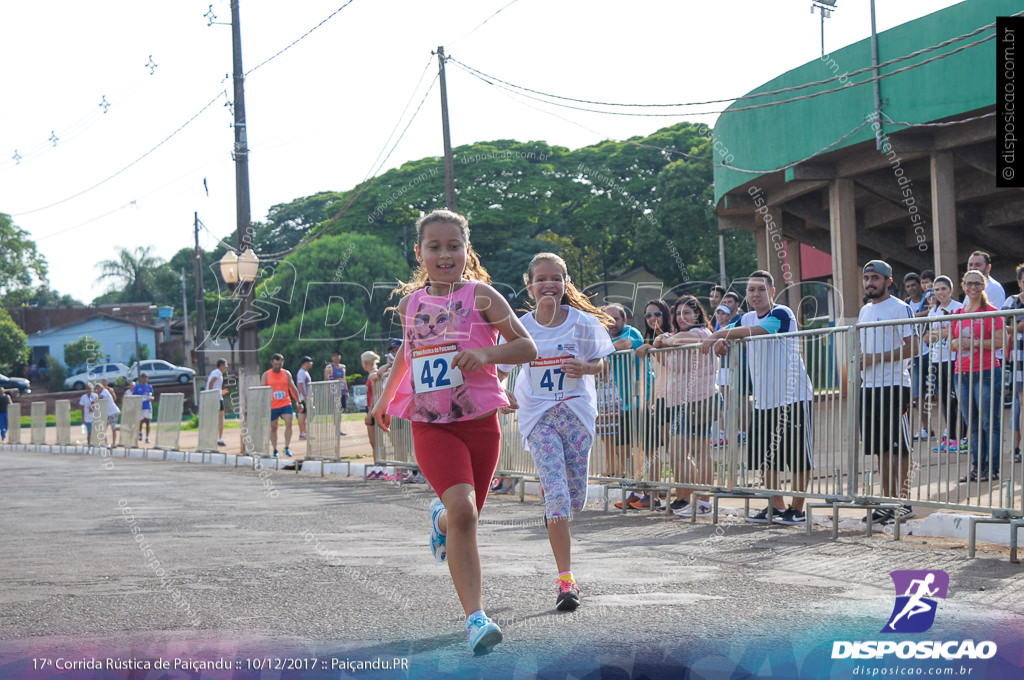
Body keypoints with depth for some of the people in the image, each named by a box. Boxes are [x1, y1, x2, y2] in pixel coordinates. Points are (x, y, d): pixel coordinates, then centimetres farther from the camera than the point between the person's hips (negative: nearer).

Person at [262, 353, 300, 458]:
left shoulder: (287, 373, 6)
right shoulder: (266, 375, 1)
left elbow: (293, 388, 13)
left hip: (286, 404, 1)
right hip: (272, 406, -1)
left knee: (288, 423, -17)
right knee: (273, 428, 6)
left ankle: (287, 448, -12)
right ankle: (275, 450, 16)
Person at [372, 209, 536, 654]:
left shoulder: (481, 296, -2)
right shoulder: (410, 302, 8)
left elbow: (527, 348, -4)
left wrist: (486, 354, -20)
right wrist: (386, 396, 32)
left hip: (480, 421, 0)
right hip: (430, 425, 0)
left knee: (466, 515, 11)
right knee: (462, 509, -21)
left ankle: (440, 519, 51)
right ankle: (476, 618, -19)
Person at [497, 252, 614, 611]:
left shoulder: (581, 322, -3)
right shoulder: (523, 326, -2)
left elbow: (600, 362, 5)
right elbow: (500, 369, 7)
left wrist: (585, 367, -17)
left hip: (577, 413, 1)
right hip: (538, 416, -1)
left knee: (575, 498, 5)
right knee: (556, 493, -14)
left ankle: (555, 518, 46)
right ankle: (565, 580, -8)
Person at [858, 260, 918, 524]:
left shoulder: (900, 308, -6)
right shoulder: (865, 310, 18)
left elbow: (912, 347, -15)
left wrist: (876, 359, -17)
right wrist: (859, 362, 7)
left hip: (893, 385, -8)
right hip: (869, 386, 8)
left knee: (898, 446, -6)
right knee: (881, 448, 9)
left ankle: (904, 500, -3)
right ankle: (888, 502, 13)